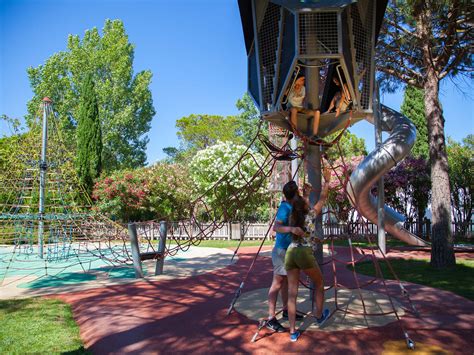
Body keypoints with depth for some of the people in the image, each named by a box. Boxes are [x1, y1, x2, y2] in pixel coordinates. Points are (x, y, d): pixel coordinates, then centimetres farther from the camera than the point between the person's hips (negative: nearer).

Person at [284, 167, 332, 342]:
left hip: (290, 254, 5)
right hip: (304, 254, -4)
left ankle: (292, 332, 4)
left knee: (292, 293, 5)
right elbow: (323, 199, 13)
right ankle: (319, 316, 38)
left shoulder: (292, 218, 15)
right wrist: (327, 181, 21)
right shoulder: (311, 214, 5)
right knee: (319, 283, 22)